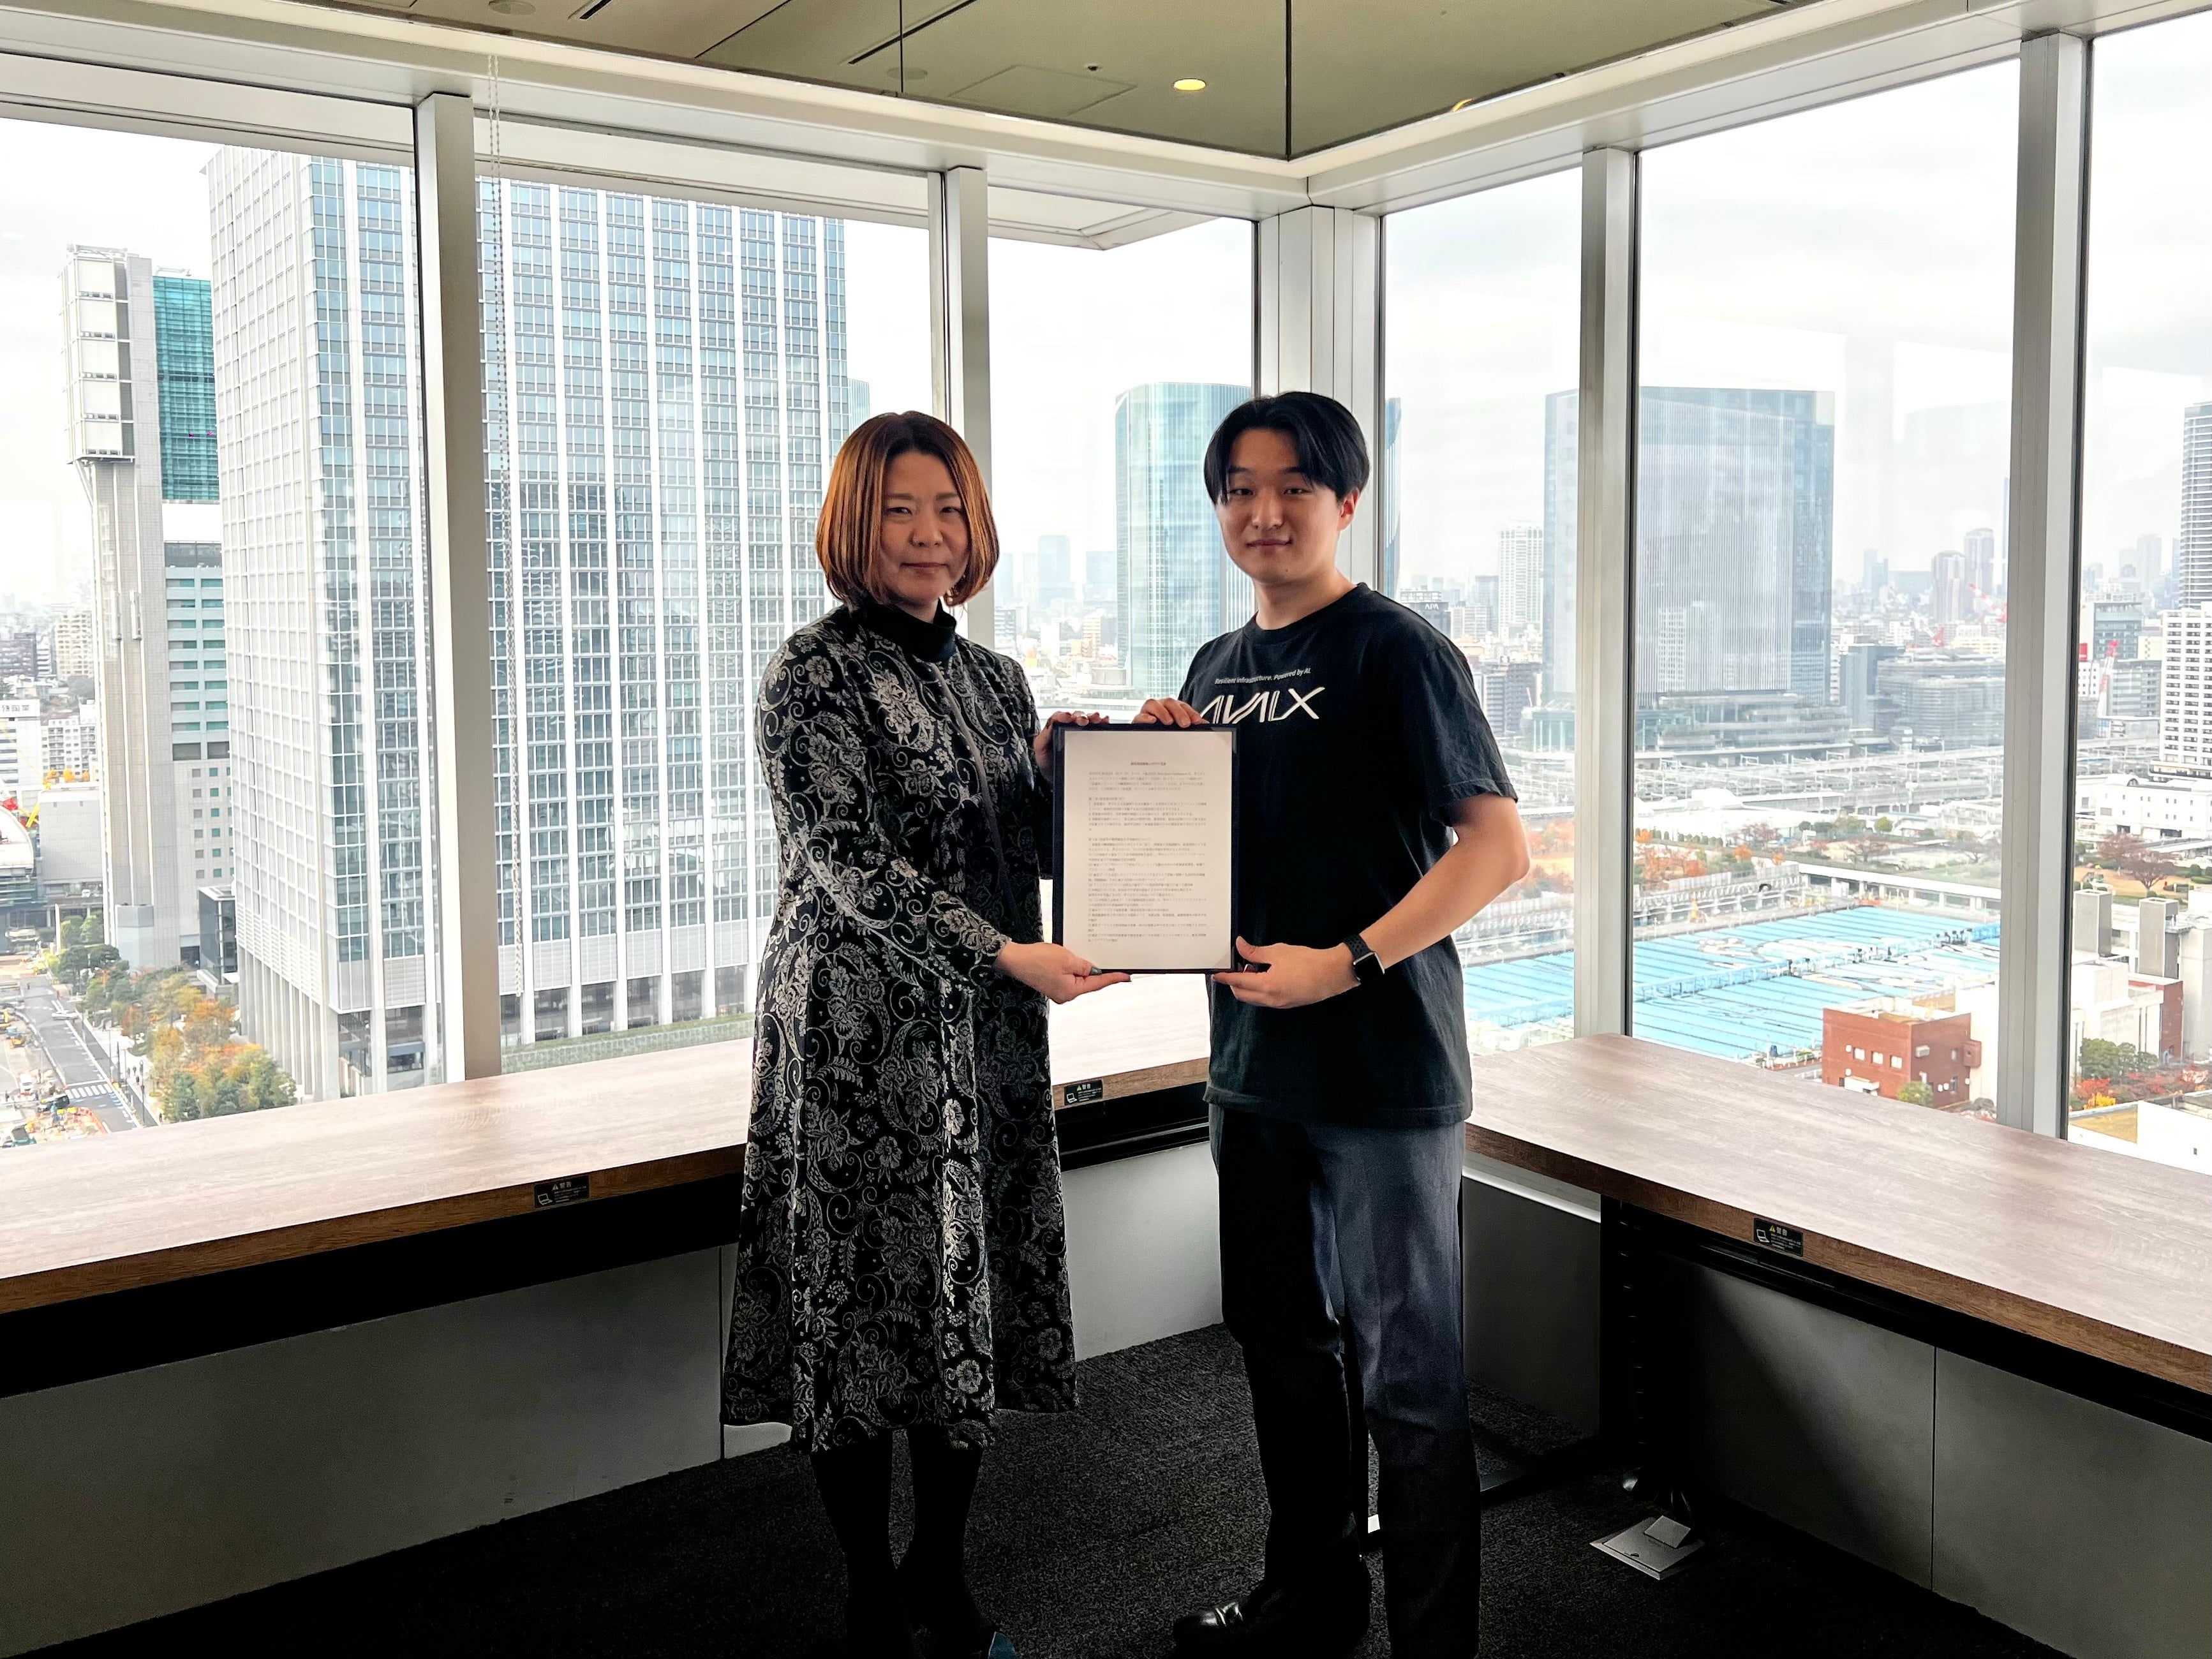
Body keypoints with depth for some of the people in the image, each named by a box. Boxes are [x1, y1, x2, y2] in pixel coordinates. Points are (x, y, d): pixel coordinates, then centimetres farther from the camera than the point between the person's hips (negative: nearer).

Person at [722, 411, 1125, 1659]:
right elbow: (846, 858, -15)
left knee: (977, 1304, 11)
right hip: (864, 1034, -6)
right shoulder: (815, 673, -6)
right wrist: (1005, 955, -22)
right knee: (868, 1302, 2)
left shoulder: (996, 678, 13)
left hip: (988, 1036, 6)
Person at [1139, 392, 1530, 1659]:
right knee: (1282, 1340, 19)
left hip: (1381, 1067, -8)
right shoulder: (1219, 667, 13)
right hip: (1253, 1061, 8)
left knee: (1405, 1376, 2)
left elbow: (1498, 847, -16)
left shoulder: (1396, 651, -10)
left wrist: (1347, 964, -21)